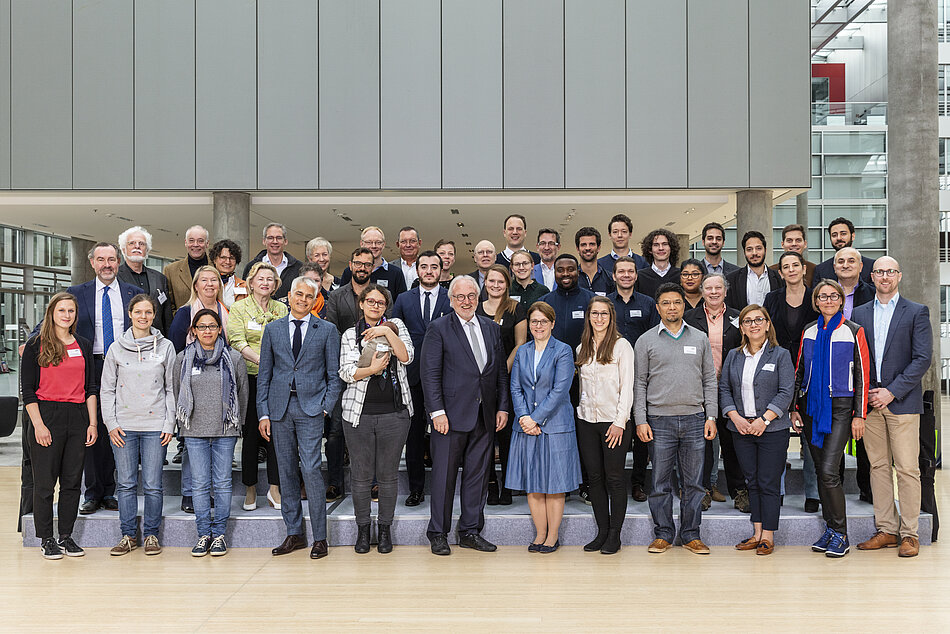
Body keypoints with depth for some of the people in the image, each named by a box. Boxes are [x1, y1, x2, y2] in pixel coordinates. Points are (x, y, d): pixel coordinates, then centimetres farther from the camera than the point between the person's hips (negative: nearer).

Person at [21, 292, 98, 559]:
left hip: (77, 418, 4)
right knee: (45, 482, 1)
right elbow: (27, 389, -3)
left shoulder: (83, 345, 12)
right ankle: (46, 539, 12)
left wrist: (92, 423, 5)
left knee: (72, 481, 7)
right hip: (46, 415, -4)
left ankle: (66, 536, 16)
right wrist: (38, 424, -11)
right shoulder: (36, 344, 0)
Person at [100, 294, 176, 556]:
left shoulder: (166, 346, 5)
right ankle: (128, 535, 15)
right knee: (125, 483, 4)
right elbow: (107, 389, 8)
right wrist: (111, 424, -1)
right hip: (123, 426, 1)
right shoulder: (117, 348, 6)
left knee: (153, 485, 0)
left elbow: (171, 388, 7)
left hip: (155, 426, -1)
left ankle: (151, 534, 12)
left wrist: (169, 424, 1)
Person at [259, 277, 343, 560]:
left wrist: (326, 407, -6)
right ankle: (294, 534, 17)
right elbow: (264, 374, 10)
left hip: (311, 408, -3)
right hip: (279, 407, 3)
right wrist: (263, 413, 4)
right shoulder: (272, 329, 10)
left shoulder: (327, 330, 4)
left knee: (311, 469, -11)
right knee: (286, 471, 7)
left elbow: (334, 375, 5)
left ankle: (320, 538, -1)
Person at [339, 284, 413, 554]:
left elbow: (407, 357, -5)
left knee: (388, 475, 5)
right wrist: (372, 369, -19)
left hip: (394, 413, 0)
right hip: (359, 413, 0)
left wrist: (387, 332, -13)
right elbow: (346, 372, -3)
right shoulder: (350, 335, 8)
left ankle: (385, 527, 19)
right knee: (361, 475, 4)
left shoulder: (396, 325, 10)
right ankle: (362, 528, 19)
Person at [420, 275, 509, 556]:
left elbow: (501, 371, 14)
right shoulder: (439, 328, -3)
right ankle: (438, 533, 13)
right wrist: (437, 411, -14)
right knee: (444, 476, 2)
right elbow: (430, 373, -7)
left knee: (478, 474, 10)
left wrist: (503, 406, 6)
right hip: (451, 415, -4)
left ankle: (470, 531, 21)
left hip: (484, 416, 5)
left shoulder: (492, 328, 12)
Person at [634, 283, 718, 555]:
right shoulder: (646, 341, 4)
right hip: (660, 420, -2)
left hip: (694, 419, 2)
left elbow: (710, 380, 11)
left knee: (693, 482, 6)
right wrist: (641, 420, -5)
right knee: (660, 482, 3)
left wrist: (711, 416, 3)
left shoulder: (700, 339, 10)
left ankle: (691, 535, 16)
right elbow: (639, 383, 3)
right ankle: (662, 535, 13)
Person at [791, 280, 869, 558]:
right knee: (821, 470, 8)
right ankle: (830, 529, 18)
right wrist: (795, 407, 8)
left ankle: (840, 535, -2)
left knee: (828, 471, -13)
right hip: (811, 407, 5)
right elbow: (799, 371, 15)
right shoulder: (809, 331, 10)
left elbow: (862, 375, -2)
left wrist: (859, 415, -7)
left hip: (840, 408, -5)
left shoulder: (854, 332, -1)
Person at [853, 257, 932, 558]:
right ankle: (887, 530, 14)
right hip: (869, 401, 3)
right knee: (878, 466, 7)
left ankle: (909, 533, 6)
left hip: (902, 401, -3)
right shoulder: (860, 313, 12)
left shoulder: (917, 312, 2)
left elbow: (922, 359, -5)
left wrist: (892, 392, -11)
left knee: (907, 469, -2)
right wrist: (864, 392, -1)